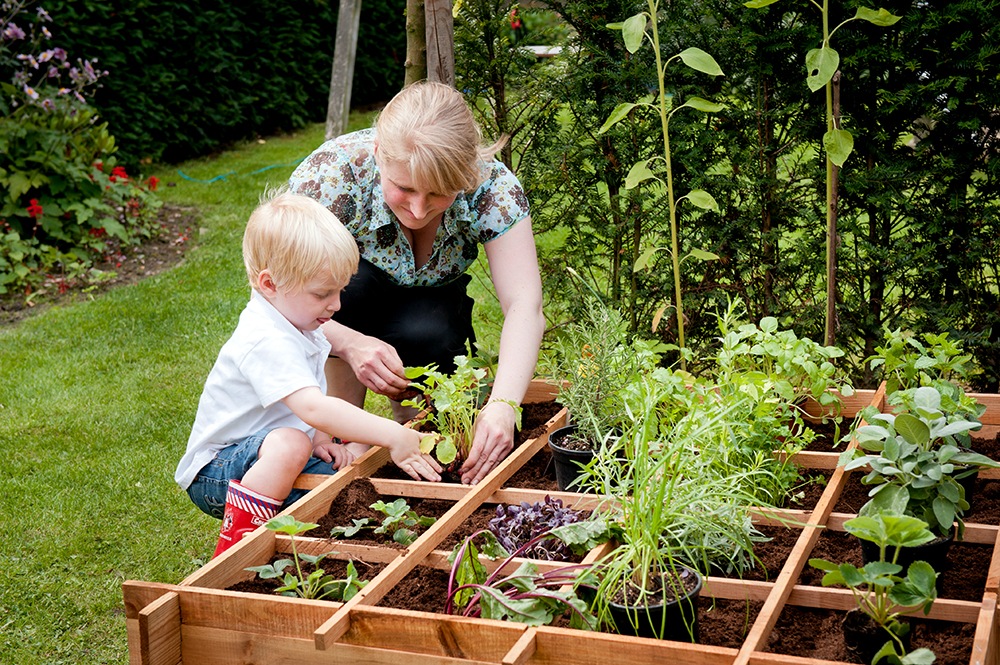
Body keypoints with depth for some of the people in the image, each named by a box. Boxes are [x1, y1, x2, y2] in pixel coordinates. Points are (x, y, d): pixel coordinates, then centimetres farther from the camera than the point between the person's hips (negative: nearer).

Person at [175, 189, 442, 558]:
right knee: (289, 444, -38)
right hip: (215, 473, -10)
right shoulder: (266, 342, -27)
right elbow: (313, 407, -41)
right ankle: (234, 551, -28)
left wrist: (320, 439, -3)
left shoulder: (298, 327, 6)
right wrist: (393, 436, -41)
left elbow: (310, 408, 19)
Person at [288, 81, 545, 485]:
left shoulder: (493, 188, -30)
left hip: (426, 305, 1)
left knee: (427, 335, -33)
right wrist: (350, 344, -49)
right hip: (342, 311, -1)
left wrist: (502, 405, -52)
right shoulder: (336, 170, -34)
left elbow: (524, 307, -36)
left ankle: (409, 419, 1)